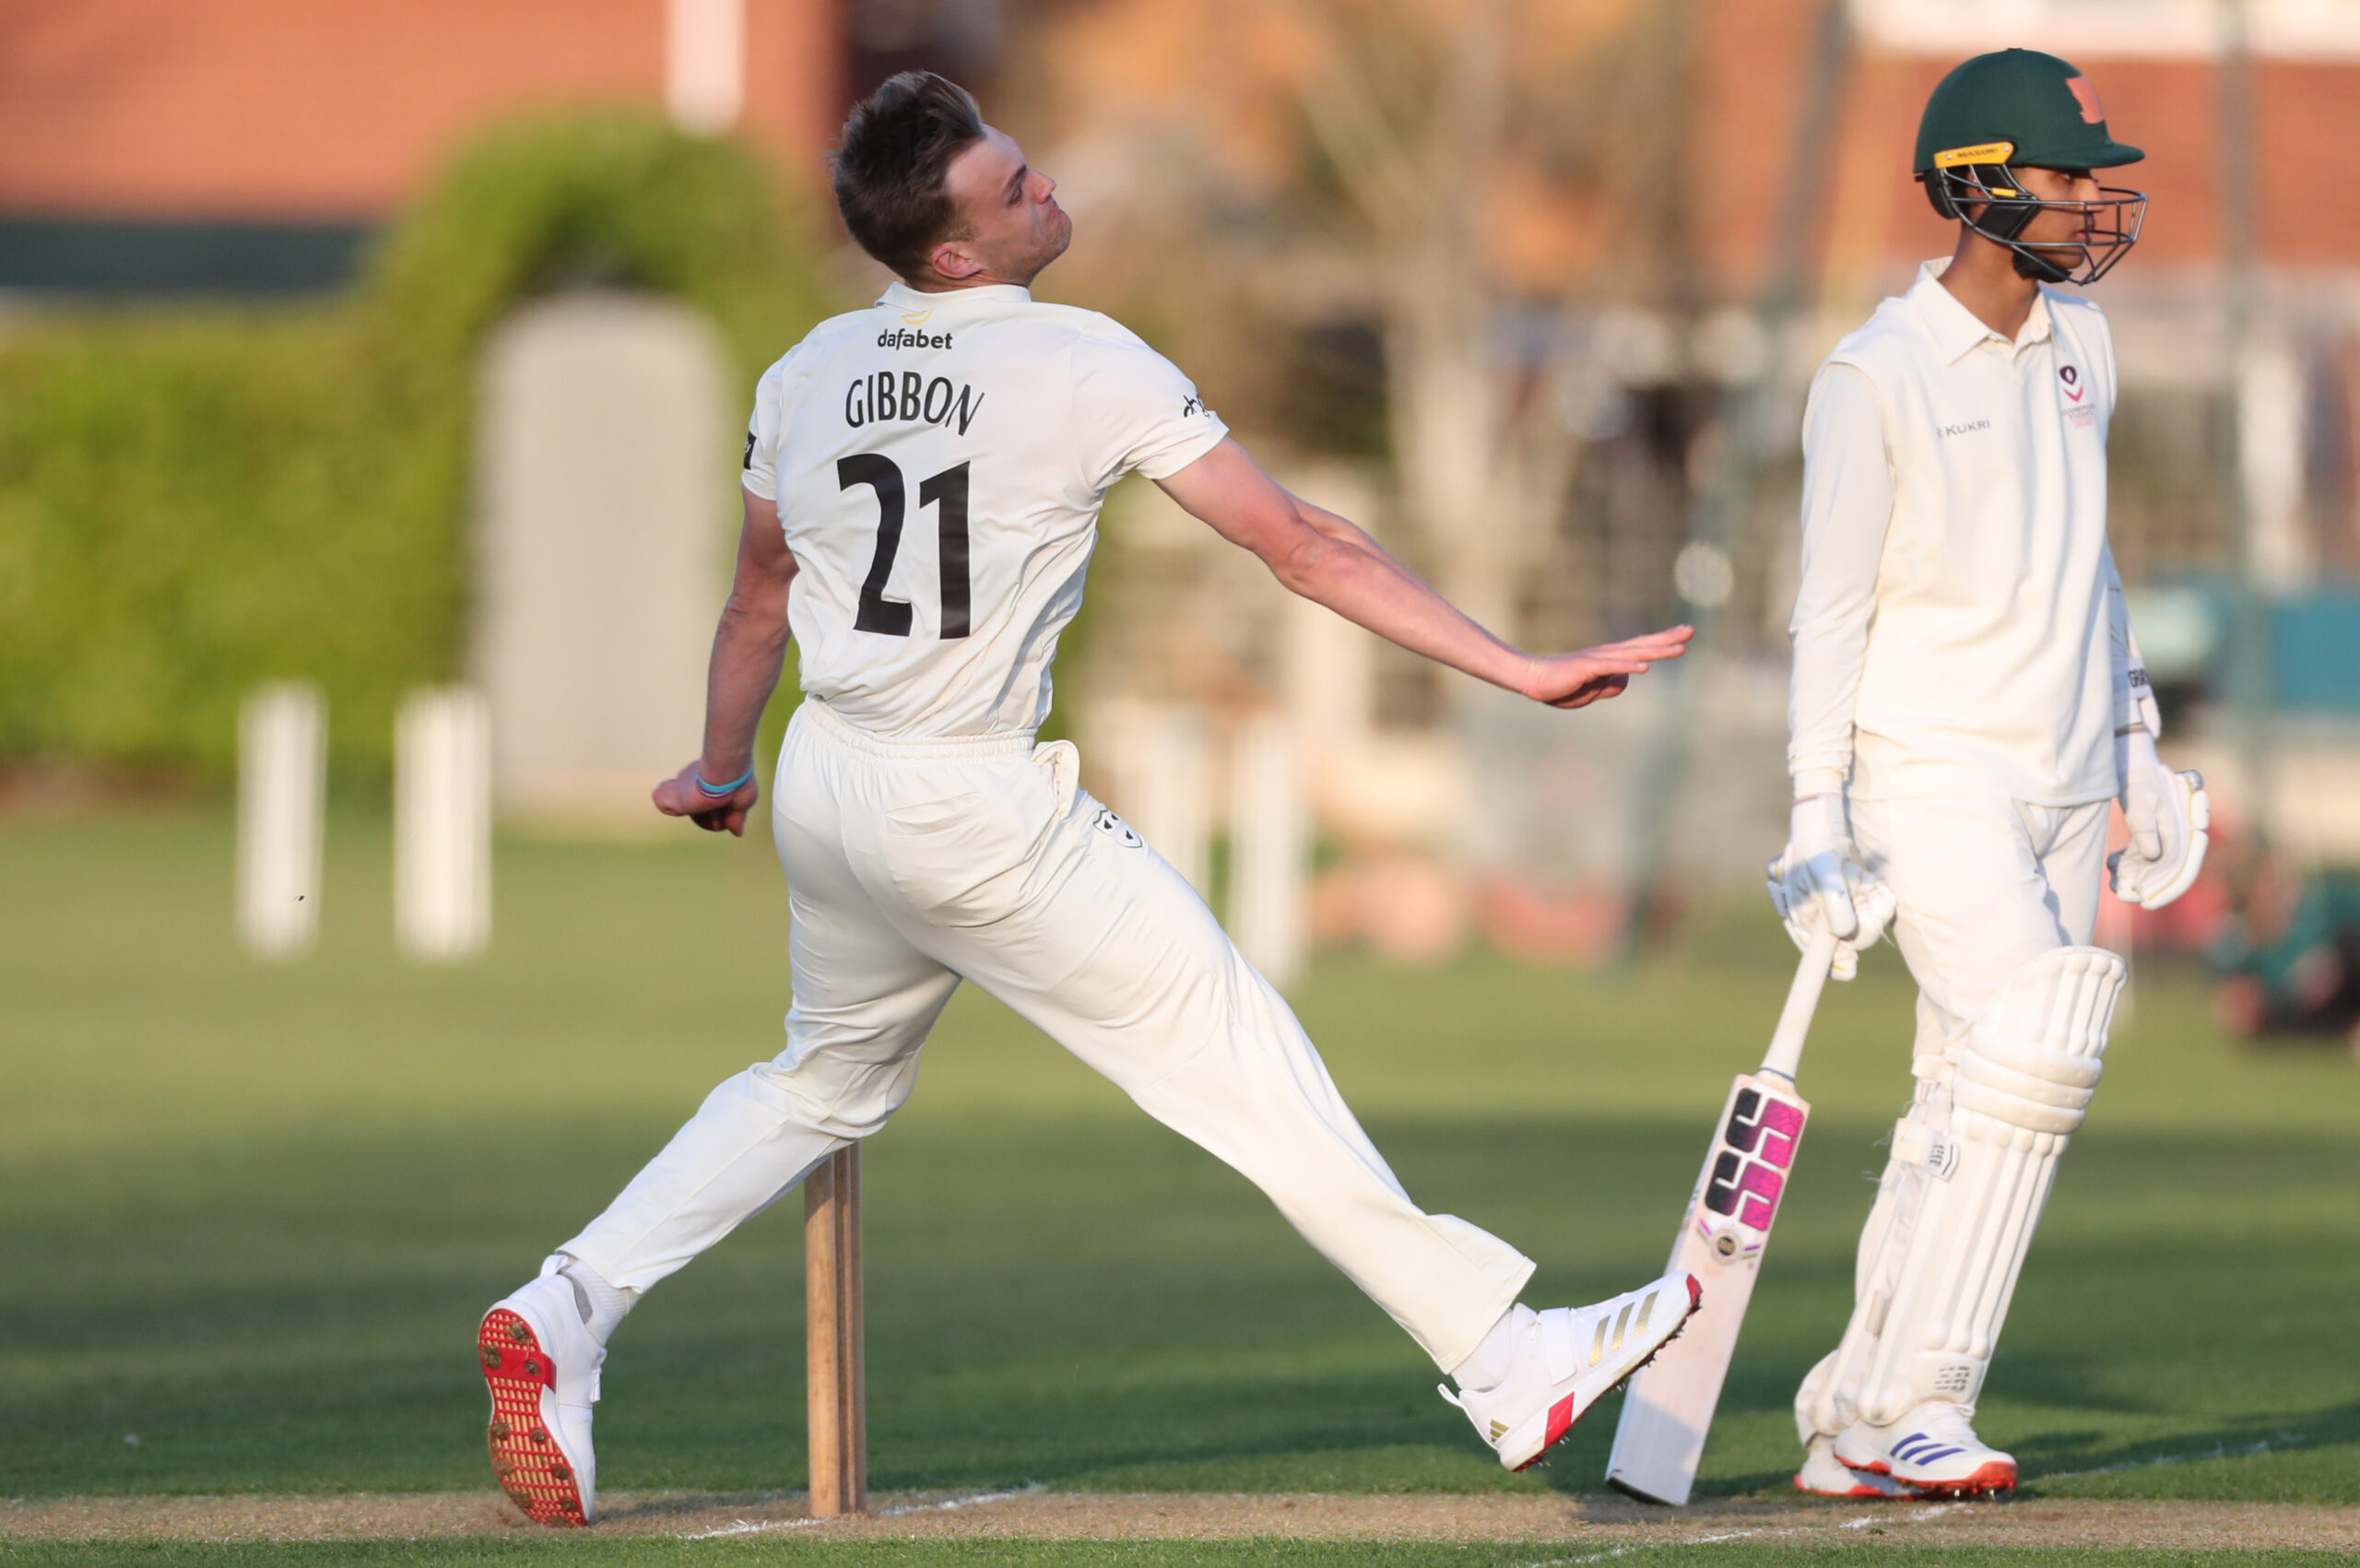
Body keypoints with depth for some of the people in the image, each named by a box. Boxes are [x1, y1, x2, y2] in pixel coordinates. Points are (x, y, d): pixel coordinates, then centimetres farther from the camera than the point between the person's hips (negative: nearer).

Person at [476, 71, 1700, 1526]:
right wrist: (1518, 670, -8)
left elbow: (760, 599, 20)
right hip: (975, 815, -6)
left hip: (826, 791, 6)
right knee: (1243, 1058, -1)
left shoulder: (810, 373, 5)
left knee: (825, 1082, 27)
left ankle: (569, 1309, 15)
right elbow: (1301, 545, -12)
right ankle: (1505, 1361, -1)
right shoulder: (1087, 366, -12)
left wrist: (719, 774, 37)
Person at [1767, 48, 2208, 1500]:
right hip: (1931, 777, -7)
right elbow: (1832, 609, -10)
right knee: (2026, 1054, -21)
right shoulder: (1875, 379, -11)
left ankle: (1857, 1421, 12)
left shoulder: (2079, 343, 10)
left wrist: (2138, 749, 18)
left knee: (1973, 1111, 5)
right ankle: (1918, 1406, -17)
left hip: (2064, 789, 7)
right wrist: (1820, 823, -14)